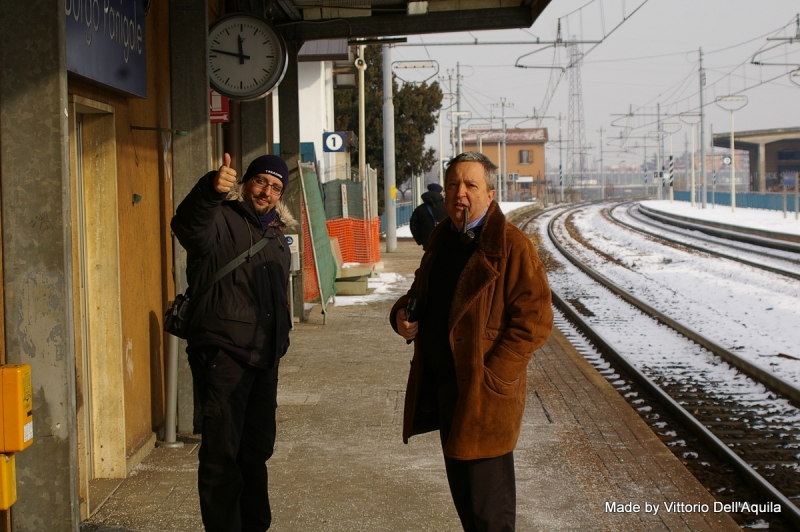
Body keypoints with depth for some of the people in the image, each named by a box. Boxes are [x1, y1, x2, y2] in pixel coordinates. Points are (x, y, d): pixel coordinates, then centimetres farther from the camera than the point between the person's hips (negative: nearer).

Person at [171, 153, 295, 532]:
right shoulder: (221, 219, -9)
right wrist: (210, 189, -53)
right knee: (221, 453, -5)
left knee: (257, 448, 18)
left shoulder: (276, 233, 16)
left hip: (264, 358, 8)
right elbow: (188, 226, -34)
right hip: (222, 354, -8)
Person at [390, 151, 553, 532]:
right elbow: (422, 294, 25)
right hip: (440, 386, 8)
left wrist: (490, 380, -21)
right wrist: (403, 315, 2)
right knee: (462, 494, 20)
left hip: (484, 396, -8)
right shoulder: (441, 239, 11)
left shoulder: (511, 247, -13)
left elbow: (534, 322, -17)